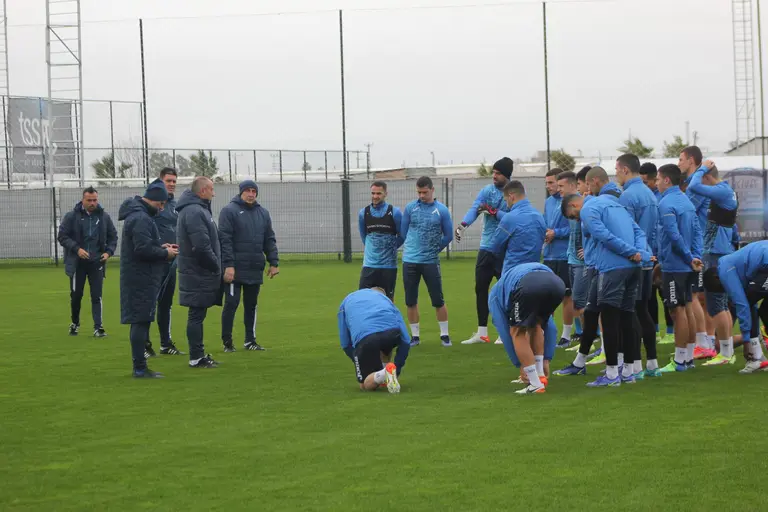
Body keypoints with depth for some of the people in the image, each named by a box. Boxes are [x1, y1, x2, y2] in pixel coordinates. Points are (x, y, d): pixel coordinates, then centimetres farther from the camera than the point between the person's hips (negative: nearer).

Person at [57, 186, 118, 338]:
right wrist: (77, 249, -17)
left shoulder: (104, 217, 3)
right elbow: (62, 236, -5)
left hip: (97, 262, 1)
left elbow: (113, 237, 11)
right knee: (76, 295, 9)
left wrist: (109, 252, -6)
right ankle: (75, 324, 28)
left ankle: (98, 327, -4)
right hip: (77, 262, -1)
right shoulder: (71, 216, -4)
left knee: (97, 296, -4)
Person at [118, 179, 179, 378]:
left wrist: (161, 246, 11)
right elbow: (143, 249, -24)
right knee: (141, 321, -8)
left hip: (138, 278, 11)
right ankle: (140, 368, -7)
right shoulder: (141, 219, -18)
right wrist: (165, 253, -10)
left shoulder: (138, 215, 17)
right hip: (141, 279, -11)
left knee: (140, 321, 13)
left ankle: (140, 367, 17)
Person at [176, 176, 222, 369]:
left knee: (197, 315, 14)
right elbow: (202, 246, -24)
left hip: (197, 273, 10)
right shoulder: (195, 212, -18)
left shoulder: (195, 209, 16)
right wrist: (216, 266, -12)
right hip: (200, 273, -10)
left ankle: (198, 354, 20)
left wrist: (215, 265, 15)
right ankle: (196, 358, -2)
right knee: (197, 315, -5)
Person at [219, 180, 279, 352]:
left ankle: (250, 340, 19)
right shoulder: (229, 211, -4)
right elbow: (225, 240, -11)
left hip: (255, 270, 5)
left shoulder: (263, 213, 13)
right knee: (231, 303, -3)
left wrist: (273, 262, 6)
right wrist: (228, 265, -18)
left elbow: (269, 240, 15)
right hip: (235, 269, -5)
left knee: (251, 305, 11)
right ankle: (227, 341, 5)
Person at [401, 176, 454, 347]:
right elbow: (403, 232, 11)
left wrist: (433, 249, 9)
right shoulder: (410, 208, 2)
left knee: (438, 300, -1)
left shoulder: (442, 210, -2)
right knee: (411, 301, 4)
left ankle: (444, 334, 10)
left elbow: (448, 236, 5)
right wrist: (413, 248, 12)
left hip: (431, 261, -2)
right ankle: (415, 336, 14)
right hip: (410, 261, 2)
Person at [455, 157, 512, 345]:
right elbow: (474, 208, -13)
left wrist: (493, 211, -20)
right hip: (486, 248, 5)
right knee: (480, 288, 7)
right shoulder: (487, 190, 3)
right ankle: (482, 333, 16)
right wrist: (463, 224, -30)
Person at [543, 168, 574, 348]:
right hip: (549, 256, 7)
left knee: (567, 296, 3)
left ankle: (566, 336, 12)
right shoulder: (548, 202, 12)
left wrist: (556, 233, -16)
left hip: (565, 256, -7)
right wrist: (545, 233, 0)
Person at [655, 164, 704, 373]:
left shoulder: (666, 204, -16)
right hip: (688, 267, 9)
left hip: (674, 266, -9)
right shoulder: (686, 201, 11)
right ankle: (688, 357, 19)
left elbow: (674, 236, -22)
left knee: (678, 311, -4)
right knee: (688, 309, 13)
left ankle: (679, 361, 1)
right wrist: (696, 257, 0)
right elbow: (697, 231, 9)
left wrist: (689, 258, -13)